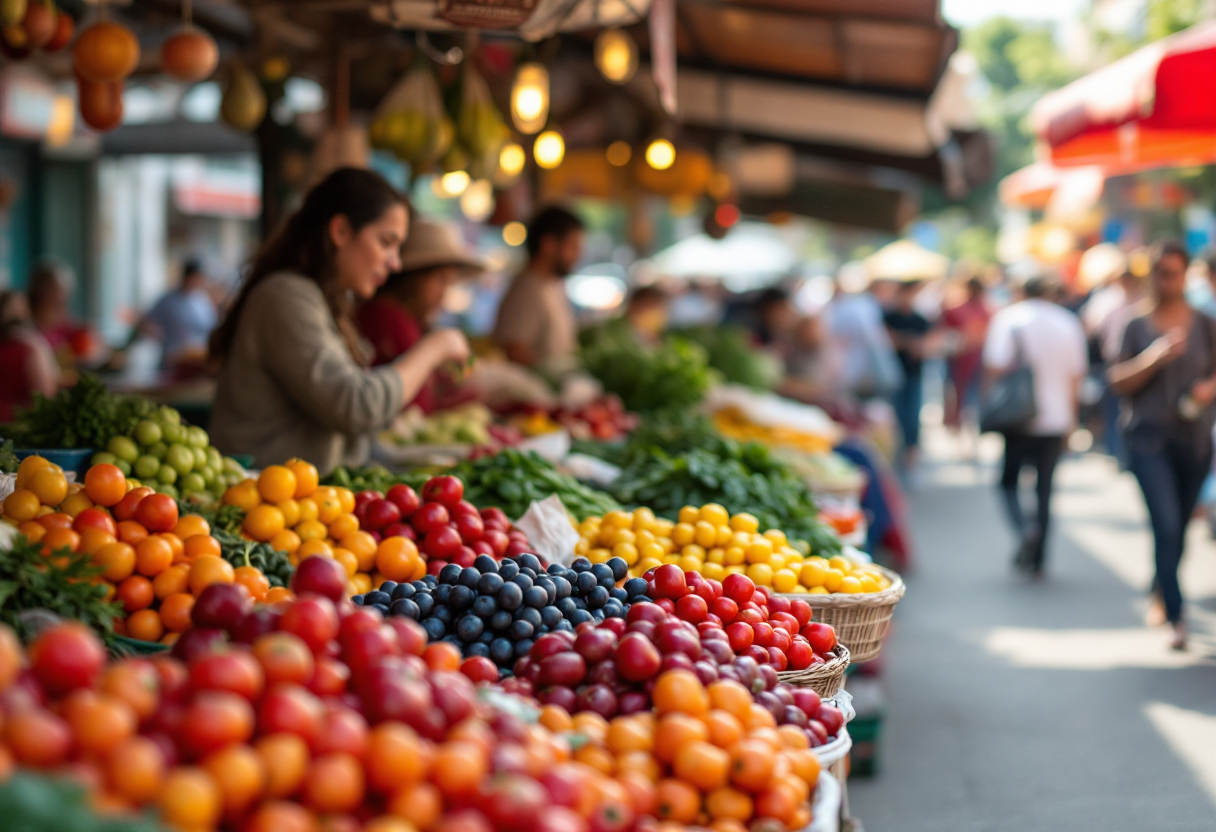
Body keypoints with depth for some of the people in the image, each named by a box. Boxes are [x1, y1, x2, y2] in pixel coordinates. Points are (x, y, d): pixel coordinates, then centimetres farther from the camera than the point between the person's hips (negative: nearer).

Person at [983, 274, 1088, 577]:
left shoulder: (1008, 318, -3)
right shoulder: (1068, 323, 7)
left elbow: (994, 367, -11)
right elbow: (1076, 376, 8)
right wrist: (1070, 419, 17)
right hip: (1056, 418, 3)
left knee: (1009, 480, 9)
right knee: (1045, 486, 10)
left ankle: (1024, 528, -19)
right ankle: (1037, 560, 12)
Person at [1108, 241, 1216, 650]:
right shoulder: (1137, 326, 2)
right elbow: (1119, 382, -3)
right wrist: (1157, 356, -16)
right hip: (1149, 437, -2)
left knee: (1180, 528, 12)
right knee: (1165, 526, -15)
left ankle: (1160, 590, 38)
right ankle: (1177, 618, -15)